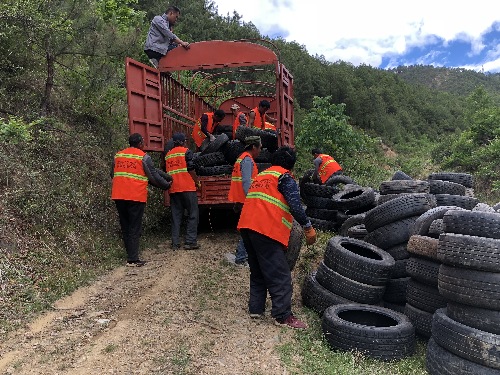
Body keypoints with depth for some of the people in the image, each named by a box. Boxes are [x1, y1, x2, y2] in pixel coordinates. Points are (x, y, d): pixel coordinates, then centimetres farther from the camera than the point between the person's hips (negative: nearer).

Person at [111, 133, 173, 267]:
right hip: (136, 196, -5)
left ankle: (130, 255, 18)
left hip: (118, 196, 5)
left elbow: (113, 174, 19)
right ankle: (133, 259, -1)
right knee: (134, 229, 0)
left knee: (125, 227, 13)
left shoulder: (118, 155, 12)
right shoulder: (144, 157, -4)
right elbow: (153, 175, -2)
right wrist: (166, 185, 11)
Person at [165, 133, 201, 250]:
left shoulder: (168, 154, 16)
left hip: (173, 189, 6)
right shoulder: (186, 151, -1)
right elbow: (191, 169, -8)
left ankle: (175, 243, 6)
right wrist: (197, 182, 3)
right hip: (187, 187, -5)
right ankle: (190, 242, -4)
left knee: (176, 216, 8)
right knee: (193, 215, 1)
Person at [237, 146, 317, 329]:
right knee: (280, 275, -3)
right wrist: (308, 227, -7)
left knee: (257, 271, 19)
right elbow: (295, 205, -12)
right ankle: (283, 316, -1)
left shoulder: (261, 175, 24)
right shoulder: (285, 177, 1)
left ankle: (255, 308, 23)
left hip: (247, 225, 8)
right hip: (266, 229, -8)